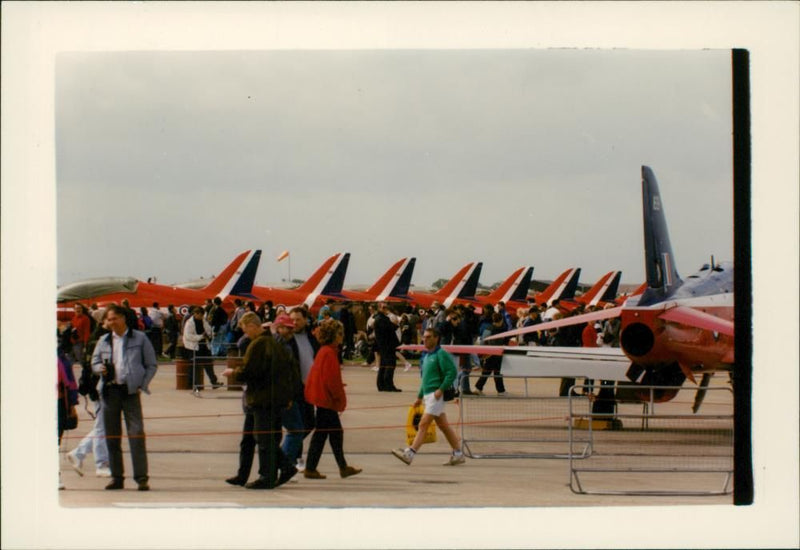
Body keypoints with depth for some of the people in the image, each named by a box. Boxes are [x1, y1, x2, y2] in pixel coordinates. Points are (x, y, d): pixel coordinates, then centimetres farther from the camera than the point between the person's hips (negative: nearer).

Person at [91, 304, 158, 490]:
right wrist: (101, 368, -6)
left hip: (131, 391, -4)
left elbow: (152, 366, 6)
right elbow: (94, 362, 18)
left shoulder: (139, 338, 4)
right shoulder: (104, 341, 13)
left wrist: (142, 385, -6)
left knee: (136, 433, -11)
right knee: (111, 435, 6)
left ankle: (141, 477, -10)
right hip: (110, 391, 4)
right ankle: (116, 477, 14)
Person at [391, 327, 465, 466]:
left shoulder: (441, 354, -11)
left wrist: (441, 389, -22)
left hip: (436, 395, -10)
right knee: (443, 425, 12)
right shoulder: (426, 355, 17)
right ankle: (458, 454, 17)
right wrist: (420, 397, 23)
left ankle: (409, 454, -14)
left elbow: (452, 372, -18)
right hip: (428, 395, 10)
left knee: (423, 424, -12)